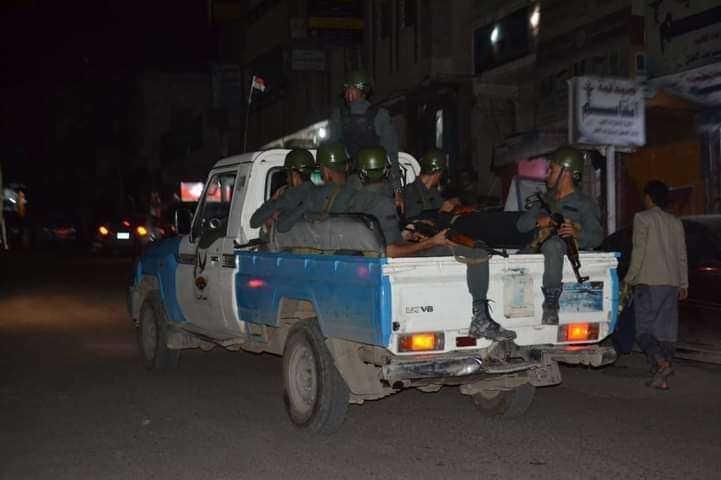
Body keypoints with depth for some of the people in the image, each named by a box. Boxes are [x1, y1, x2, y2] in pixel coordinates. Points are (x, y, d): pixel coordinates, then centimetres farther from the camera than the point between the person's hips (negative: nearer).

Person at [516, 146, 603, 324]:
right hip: (539, 248, 6)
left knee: (553, 244, -39)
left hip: (567, 249, -6)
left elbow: (597, 236, -3)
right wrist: (538, 221, -2)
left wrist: (577, 233, -23)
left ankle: (551, 304, -40)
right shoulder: (546, 199, 26)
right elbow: (521, 224, 20)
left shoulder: (583, 204, 7)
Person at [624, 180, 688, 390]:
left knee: (643, 328, -3)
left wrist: (629, 278, -2)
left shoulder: (642, 218, -3)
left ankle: (661, 363, -24)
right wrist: (684, 284, 18)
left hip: (648, 281, -6)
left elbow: (639, 251, -9)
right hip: (671, 282, 6)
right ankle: (661, 375, 5)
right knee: (667, 328, 7)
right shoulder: (675, 222, 14)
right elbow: (682, 255, 14)